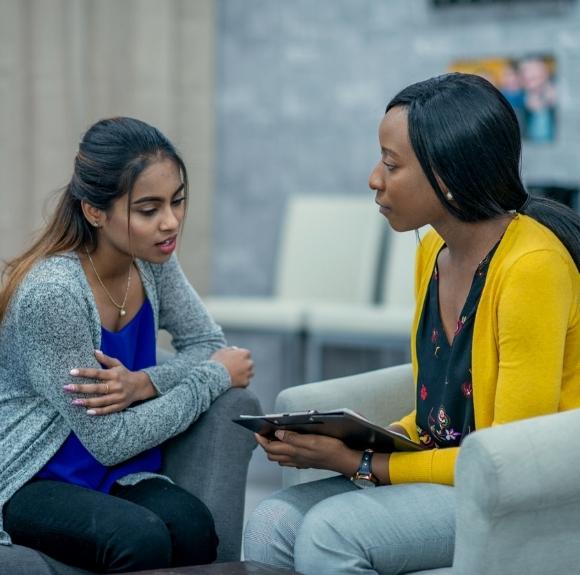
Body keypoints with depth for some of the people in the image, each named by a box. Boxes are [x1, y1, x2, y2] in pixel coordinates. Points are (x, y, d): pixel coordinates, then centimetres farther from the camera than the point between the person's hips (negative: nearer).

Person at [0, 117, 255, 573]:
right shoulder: (52, 294, -25)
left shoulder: (152, 259, -4)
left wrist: (140, 384, -16)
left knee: (193, 526, -26)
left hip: (116, 473, 6)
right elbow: (109, 441, -20)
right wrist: (216, 376, -11)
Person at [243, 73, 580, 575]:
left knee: (330, 530, -26)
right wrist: (358, 444, -3)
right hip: (450, 472, 8)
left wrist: (361, 464, -16)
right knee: (272, 524, -13)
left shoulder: (531, 265, -19)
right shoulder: (433, 252, 8)